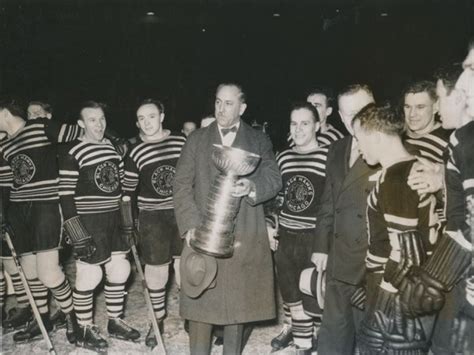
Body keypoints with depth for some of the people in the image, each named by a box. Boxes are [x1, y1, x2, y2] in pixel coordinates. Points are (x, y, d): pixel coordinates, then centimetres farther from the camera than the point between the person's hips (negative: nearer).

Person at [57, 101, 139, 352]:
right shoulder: (71, 152, -12)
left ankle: (115, 321, 30)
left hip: (114, 219, 7)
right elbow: (66, 196, -14)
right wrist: (77, 234, -18)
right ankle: (85, 331, 18)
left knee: (119, 270, 12)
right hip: (88, 223, -7)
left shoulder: (113, 146, 9)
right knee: (89, 276, -1)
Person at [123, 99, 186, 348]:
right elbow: (129, 190, 2)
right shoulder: (135, 152, -2)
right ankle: (158, 316, 25)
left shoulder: (182, 142, 0)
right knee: (156, 266, 6)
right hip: (152, 215, -1)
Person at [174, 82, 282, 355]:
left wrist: (254, 186, -22)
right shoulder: (197, 140, 8)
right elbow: (182, 185, 2)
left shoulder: (259, 141, 8)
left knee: (238, 300, 10)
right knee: (200, 301, 3)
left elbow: (275, 180, 1)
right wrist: (191, 224, -11)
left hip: (244, 237, 0)